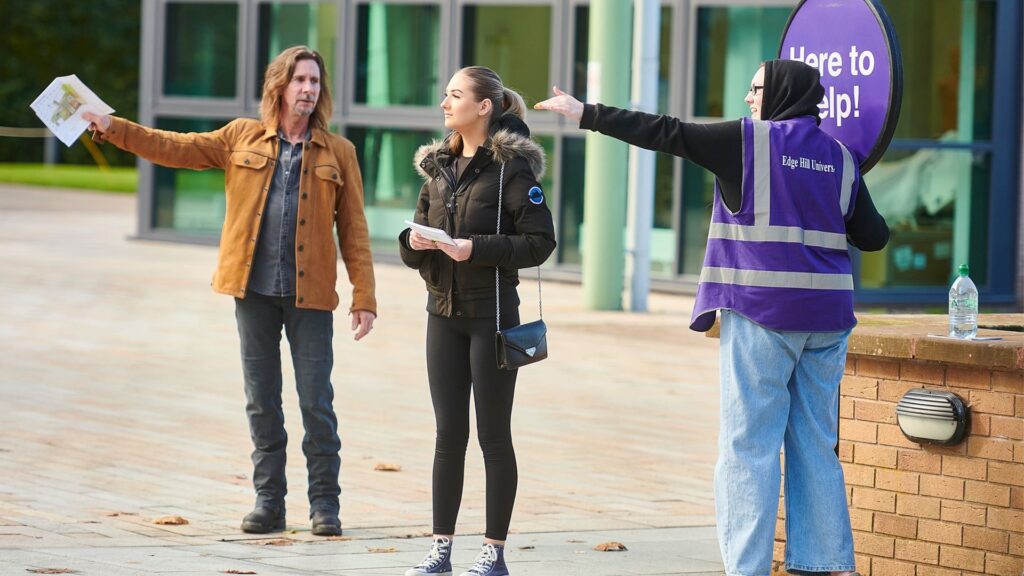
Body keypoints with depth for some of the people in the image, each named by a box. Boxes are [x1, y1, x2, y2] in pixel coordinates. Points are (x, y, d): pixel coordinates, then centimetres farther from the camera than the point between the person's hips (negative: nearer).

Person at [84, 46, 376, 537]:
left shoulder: (337, 152, 5)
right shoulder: (242, 138, 8)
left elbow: (353, 230, 4)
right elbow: (175, 148, 8)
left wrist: (364, 298, -2)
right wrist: (113, 128, -1)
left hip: (310, 295, -2)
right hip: (254, 292, 2)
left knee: (316, 403, -2)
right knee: (261, 401, 6)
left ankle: (324, 505, 6)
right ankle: (269, 503, 14)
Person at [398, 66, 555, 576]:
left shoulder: (511, 167, -9)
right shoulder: (439, 167, 11)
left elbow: (540, 241, -13)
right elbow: (416, 242, 16)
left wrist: (476, 248, -21)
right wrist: (415, 242, -7)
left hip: (493, 315, -6)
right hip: (444, 312, 6)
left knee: (493, 435, 1)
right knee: (449, 433, 8)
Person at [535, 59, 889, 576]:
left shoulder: (748, 141, -5)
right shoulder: (839, 157, 10)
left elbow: (665, 133, -5)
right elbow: (874, 236, 10)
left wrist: (588, 115, 1)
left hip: (762, 313, -5)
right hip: (826, 317, 5)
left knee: (748, 444, -3)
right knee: (815, 445, 11)